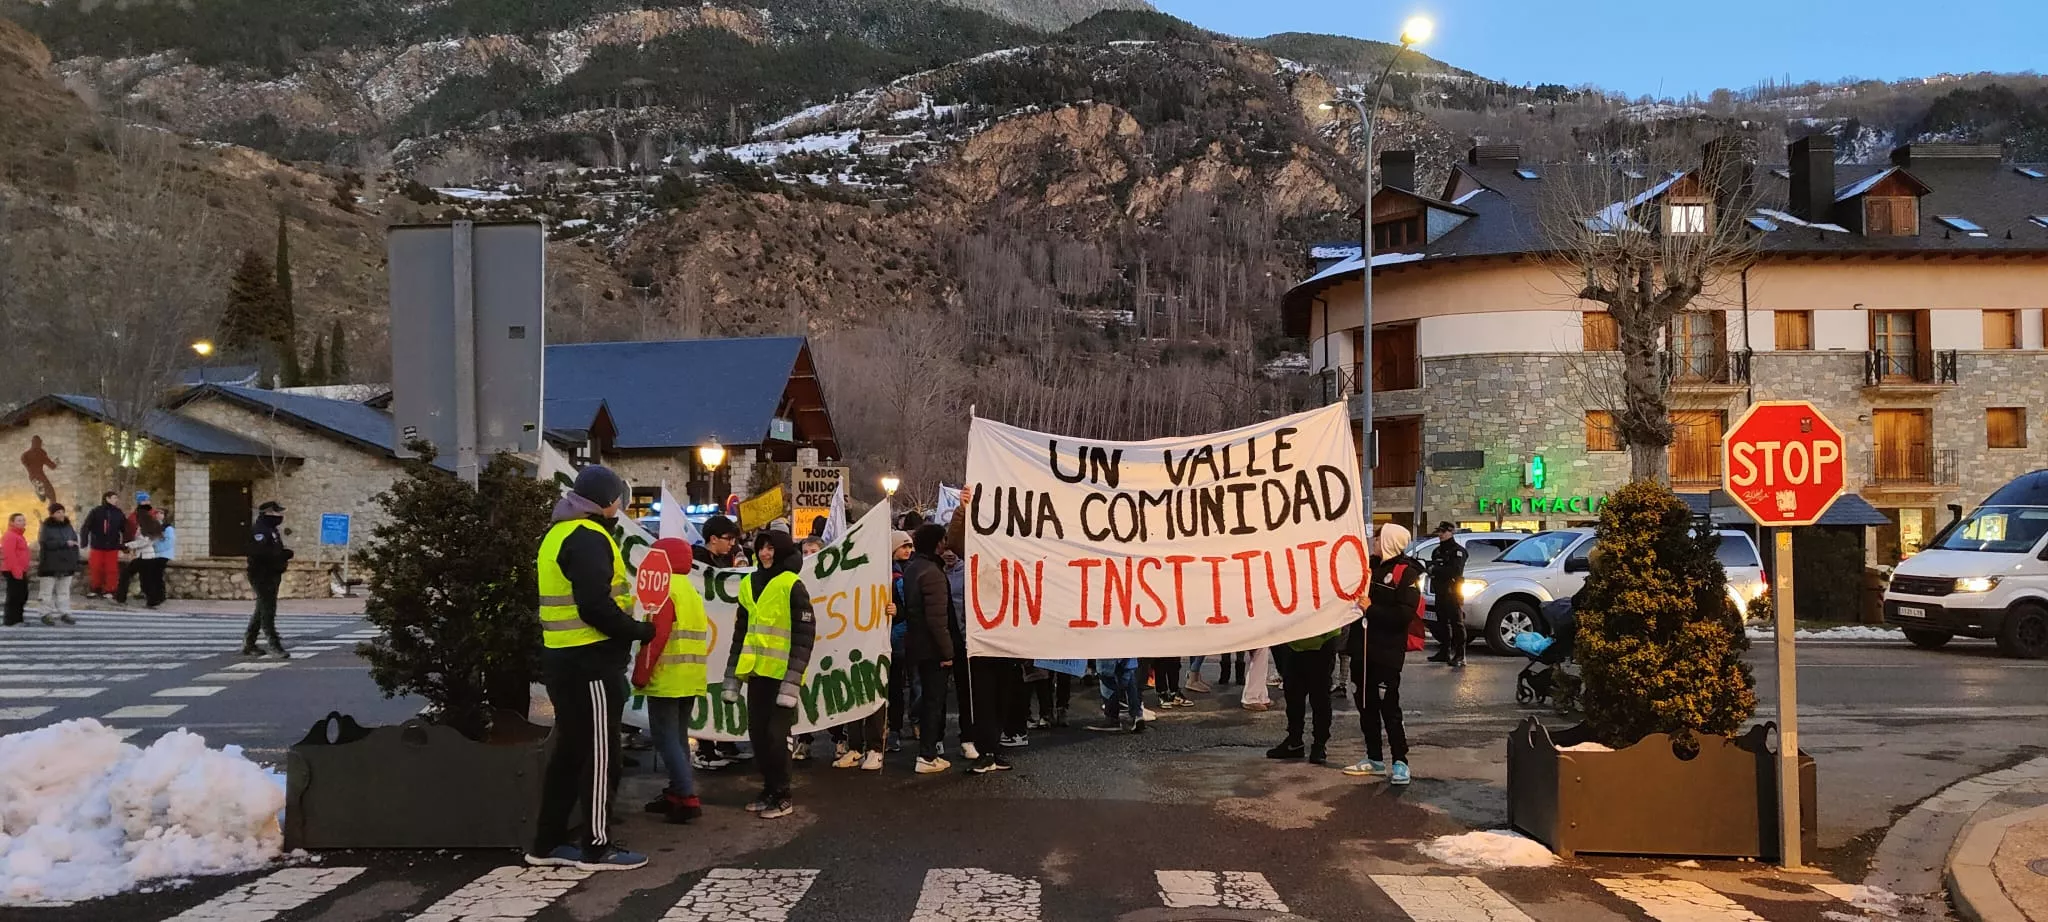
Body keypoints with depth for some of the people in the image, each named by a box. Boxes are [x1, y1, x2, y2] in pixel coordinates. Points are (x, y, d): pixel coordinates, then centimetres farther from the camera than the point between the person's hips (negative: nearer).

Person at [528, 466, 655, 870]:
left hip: (562, 659, 10)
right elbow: (595, 606, -24)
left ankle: (548, 843, 21)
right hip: (591, 662, -10)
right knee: (598, 753, -1)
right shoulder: (589, 538, -15)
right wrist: (640, 631, -12)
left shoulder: (558, 534, 17)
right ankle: (597, 846, 5)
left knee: (569, 750, 15)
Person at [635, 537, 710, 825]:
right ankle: (677, 793, 19)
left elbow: (656, 637, -20)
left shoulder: (664, 590, -12)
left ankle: (688, 798, -12)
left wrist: (641, 674, -14)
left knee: (666, 739, -6)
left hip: (666, 679, -9)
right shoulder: (691, 592, 17)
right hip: (690, 679, 9)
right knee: (678, 737, 15)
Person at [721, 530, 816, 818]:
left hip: (782, 675, -6)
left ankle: (783, 797, 9)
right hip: (757, 673, 6)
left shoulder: (792, 586, -8)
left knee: (775, 736, -4)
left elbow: (804, 636, -11)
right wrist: (732, 677, 15)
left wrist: (792, 681, -16)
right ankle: (769, 790, 22)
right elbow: (741, 633, 18)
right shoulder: (750, 584, 12)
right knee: (757, 734, 9)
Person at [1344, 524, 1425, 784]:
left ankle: (1400, 762, 1)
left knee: (1388, 707, -7)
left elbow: (1405, 615, -20)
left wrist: (1371, 609, -18)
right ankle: (1374, 758, 21)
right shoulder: (1375, 568, 14)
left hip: (1387, 653, -8)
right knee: (1366, 705, 11)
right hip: (1364, 648, 8)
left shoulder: (1405, 573, -10)